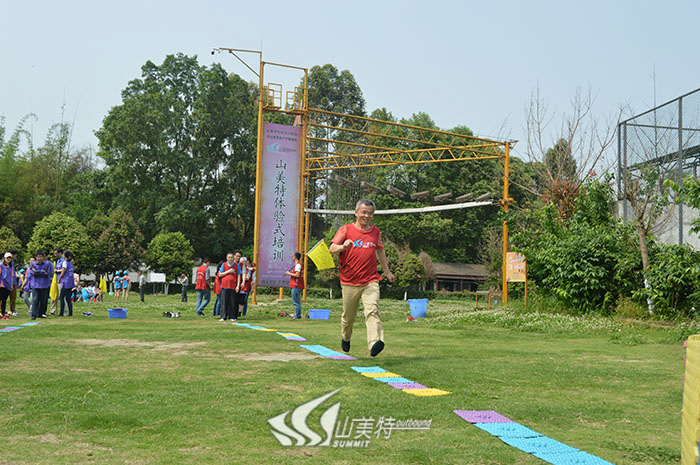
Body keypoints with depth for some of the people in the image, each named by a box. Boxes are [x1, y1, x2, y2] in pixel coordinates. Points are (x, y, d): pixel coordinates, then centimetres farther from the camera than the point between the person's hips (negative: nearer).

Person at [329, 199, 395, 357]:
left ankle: (374, 343, -33)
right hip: (349, 282, -1)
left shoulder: (376, 232, 11)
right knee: (348, 316, 10)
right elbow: (332, 249, -10)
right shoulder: (346, 229, 1)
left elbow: (380, 251, 28)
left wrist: (387, 271, 34)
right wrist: (343, 246, -32)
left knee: (373, 310, -21)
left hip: (370, 281, 1)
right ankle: (346, 338, 39)